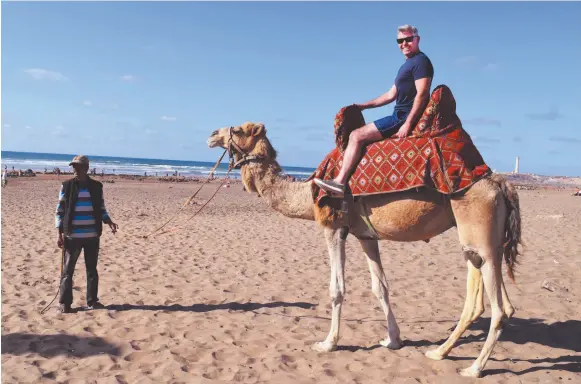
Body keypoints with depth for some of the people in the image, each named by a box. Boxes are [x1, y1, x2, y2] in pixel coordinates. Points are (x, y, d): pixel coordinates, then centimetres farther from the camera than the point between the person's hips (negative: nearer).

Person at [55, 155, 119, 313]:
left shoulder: (96, 186, 4)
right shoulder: (67, 185, -1)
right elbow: (60, 210, 1)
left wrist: (109, 222, -7)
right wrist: (60, 234, -5)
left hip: (92, 235, 2)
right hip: (72, 235, -2)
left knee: (92, 269, 10)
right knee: (68, 270, 2)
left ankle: (92, 301, 20)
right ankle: (64, 302, 12)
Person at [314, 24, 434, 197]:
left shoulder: (421, 61, -8)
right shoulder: (407, 65, 23)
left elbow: (422, 94, -19)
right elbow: (391, 94, 26)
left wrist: (407, 124, -26)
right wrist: (364, 105, 23)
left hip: (405, 117, -11)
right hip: (400, 116, 11)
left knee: (357, 136, -18)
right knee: (359, 136, 15)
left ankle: (339, 182, -21)